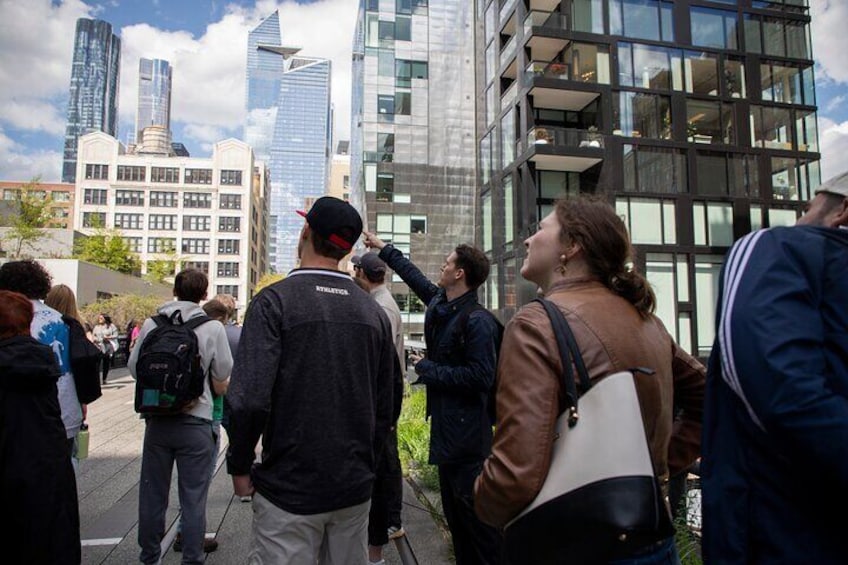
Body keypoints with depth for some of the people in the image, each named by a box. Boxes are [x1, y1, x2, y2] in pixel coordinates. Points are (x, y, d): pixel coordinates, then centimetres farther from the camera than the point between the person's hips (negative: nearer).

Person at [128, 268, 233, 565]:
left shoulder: (152, 323, -4)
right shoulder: (213, 328, -10)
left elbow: (134, 366, 5)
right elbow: (222, 375, -3)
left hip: (157, 420, 3)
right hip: (195, 422, -3)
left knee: (152, 492, 17)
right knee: (193, 497, 8)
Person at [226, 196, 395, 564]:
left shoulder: (275, 301, -12)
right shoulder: (373, 311, 2)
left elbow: (249, 399, -20)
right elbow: (384, 406, 6)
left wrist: (239, 466, -4)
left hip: (289, 490, -4)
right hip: (355, 489, 5)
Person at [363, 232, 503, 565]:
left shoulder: (478, 321, -18)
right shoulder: (440, 303, 8)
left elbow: (481, 377, -23)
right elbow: (414, 275, 25)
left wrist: (427, 370, -15)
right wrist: (384, 249, 35)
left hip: (466, 430, -9)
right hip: (445, 424, 9)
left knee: (474, 512, -1)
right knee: (454, 509, 19)